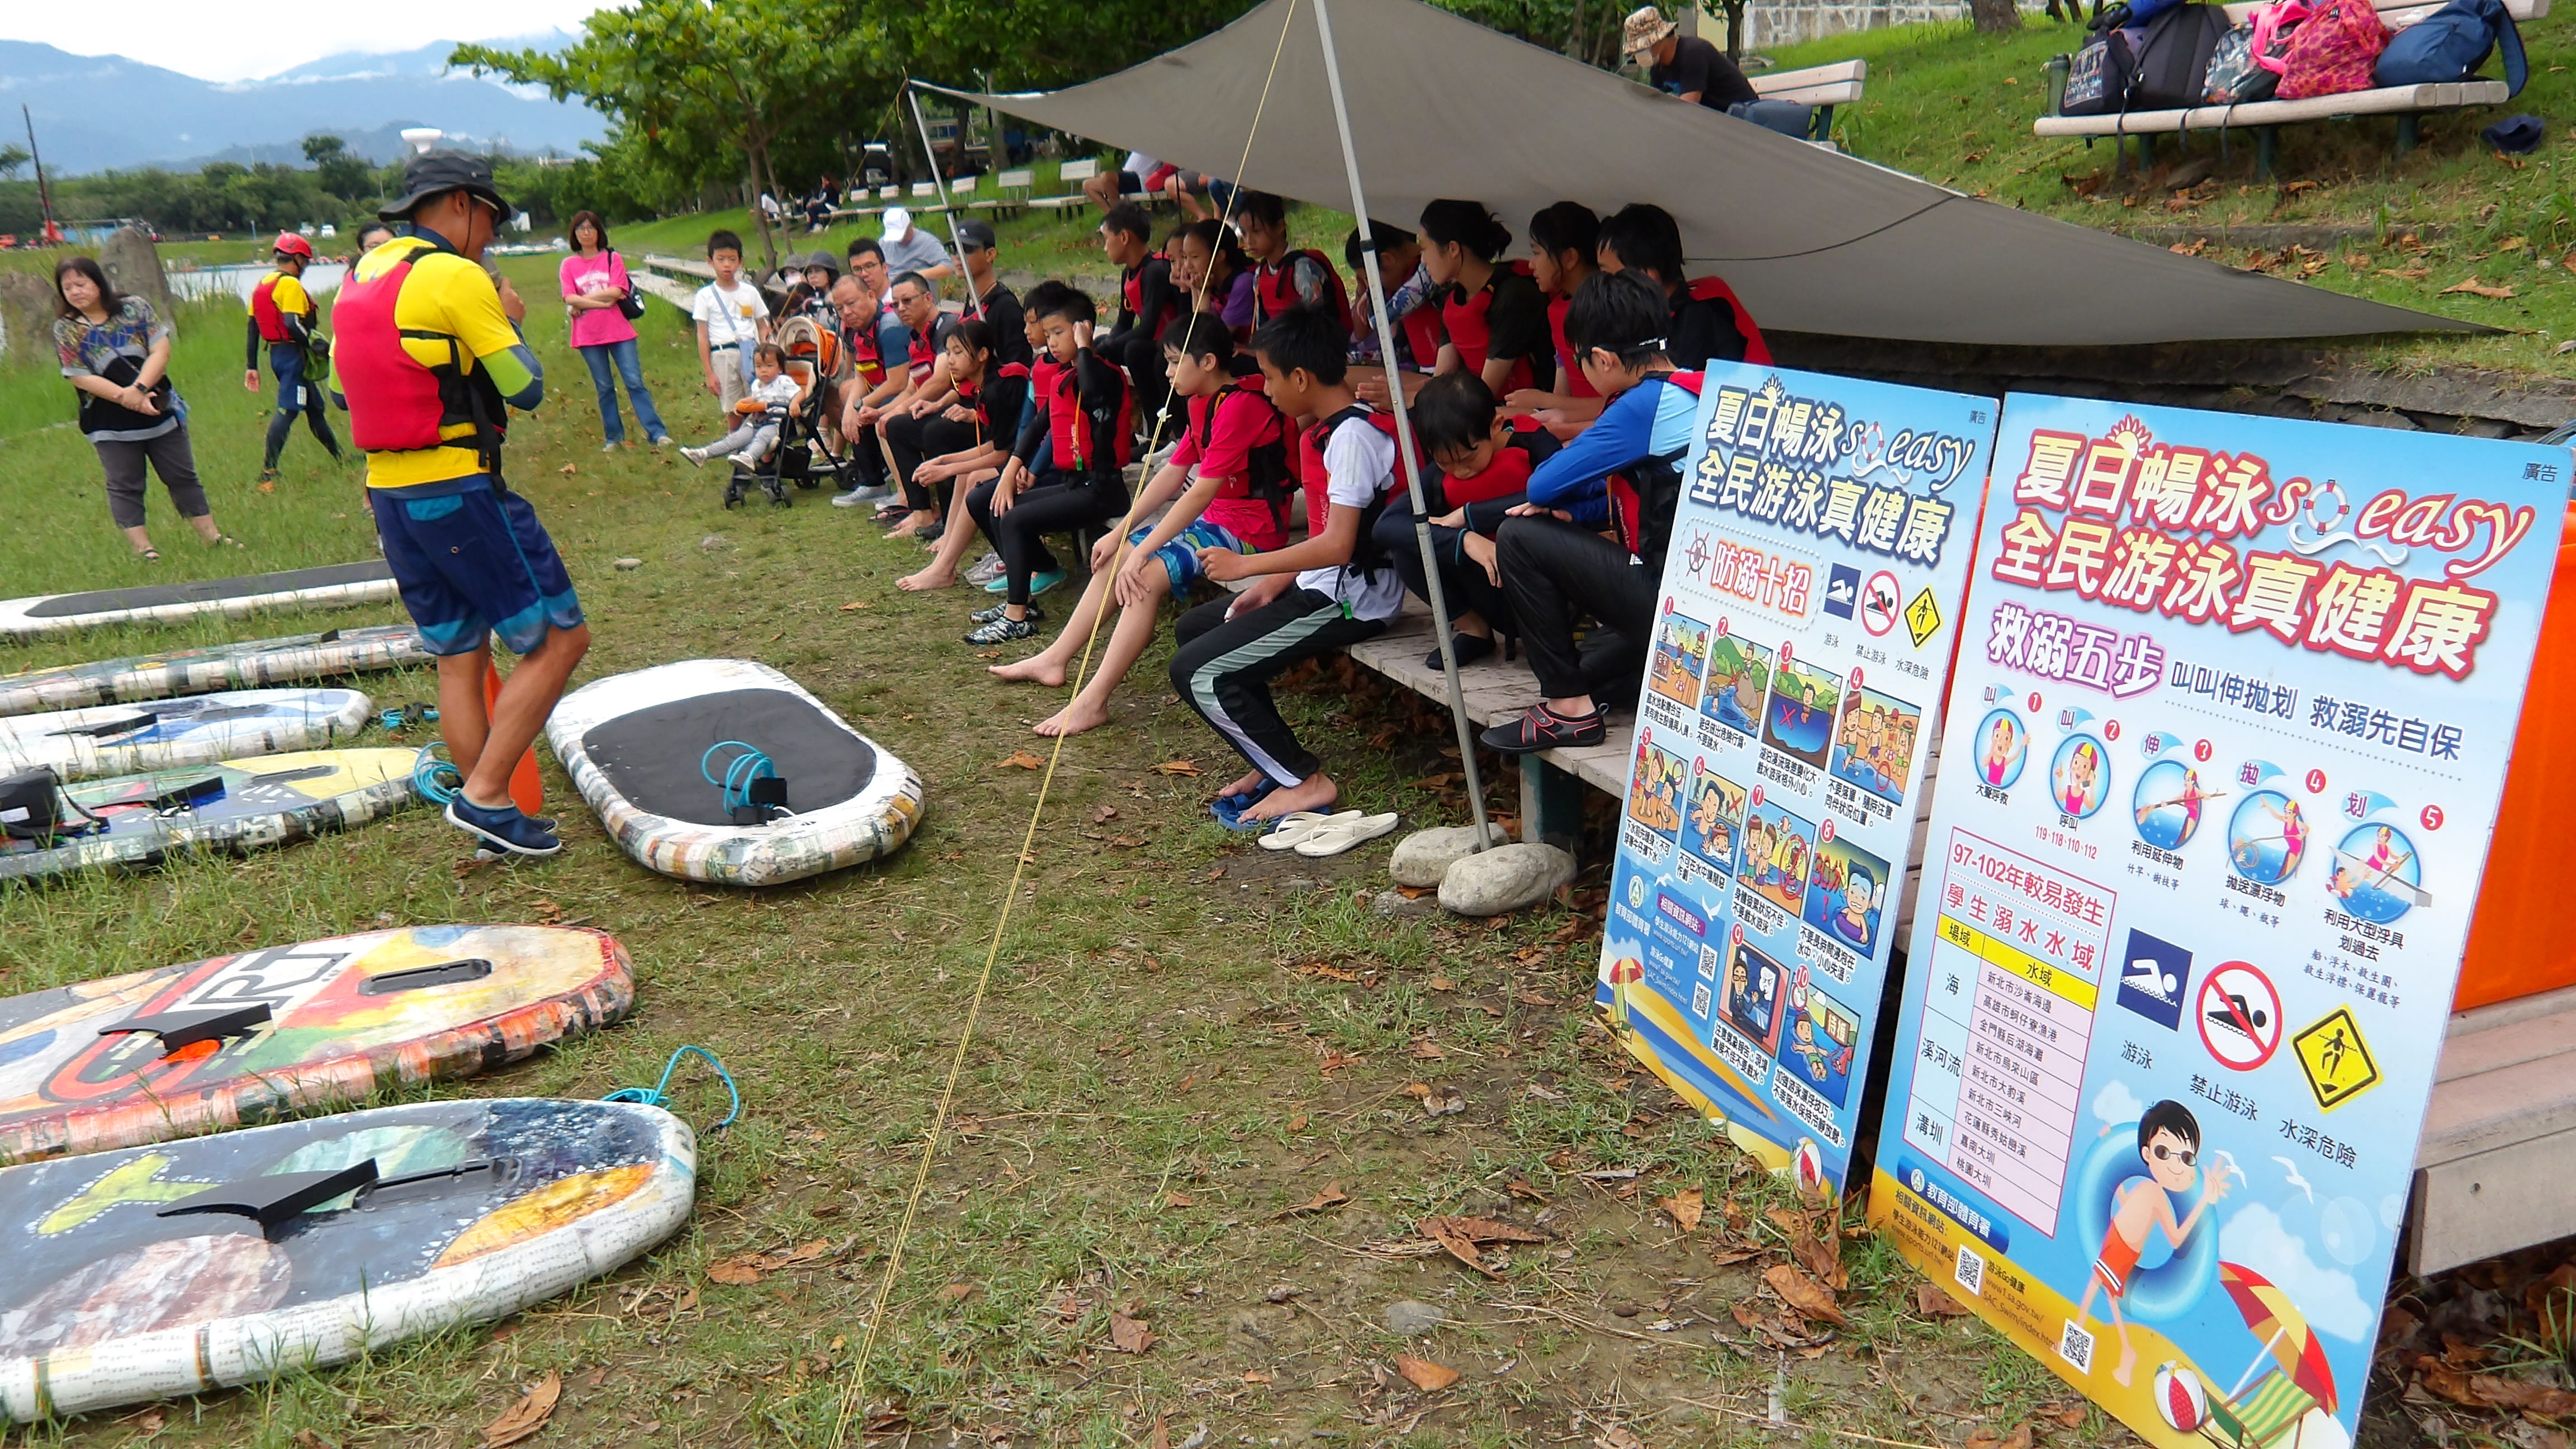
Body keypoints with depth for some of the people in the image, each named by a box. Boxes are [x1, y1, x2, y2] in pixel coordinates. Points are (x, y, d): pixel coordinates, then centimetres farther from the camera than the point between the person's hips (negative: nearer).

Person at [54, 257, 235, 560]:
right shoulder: (65, 328, -2)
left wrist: (138, 389, -22)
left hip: (161, 412, 1)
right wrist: (127, 398, -19)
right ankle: (142, 548, 4)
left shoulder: (135, 308, -1)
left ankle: (211, 536, 13)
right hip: (110, 425, -1)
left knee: (183, 477, 8)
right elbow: (81, 377, -9)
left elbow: (161, 350, -9)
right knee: (125, 487, 1)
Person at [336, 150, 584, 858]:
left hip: (388, 494, 9)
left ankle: (492, 820, 18)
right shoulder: (455, 277, -11)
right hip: (460, 491, -9)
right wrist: (510, 324, 6)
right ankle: (484, 795, -6)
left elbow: (344, 385, 21)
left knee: (457, 658, 13)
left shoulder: (361, 277, 15)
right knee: (561, 638, -3)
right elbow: (526, 388, -11)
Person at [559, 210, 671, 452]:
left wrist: (583, 301, -9)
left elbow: (616, 292, -9)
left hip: (619, 332, -1)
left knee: (635, 382, -6)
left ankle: (657, 433, -6)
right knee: (604, 388, 7)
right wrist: (603, 302, -12)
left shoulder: (613, 258, 5)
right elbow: (570, 299, -6)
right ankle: (614, 437, 14)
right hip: (589, 336, 1)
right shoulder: (568, 265, 7)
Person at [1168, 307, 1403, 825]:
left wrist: (1246, 565, -18)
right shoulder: (1324, 430, 12)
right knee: (1193, 628, 18)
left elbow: (1337, 545, -26)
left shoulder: (1352, 435, -19)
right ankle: (1274, 763, 16)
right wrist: (1274, 585, 6)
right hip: (1323, 586, 11)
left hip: (1352, 598, -11)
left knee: (1198, 671, -14)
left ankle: (1305, 781, -3)